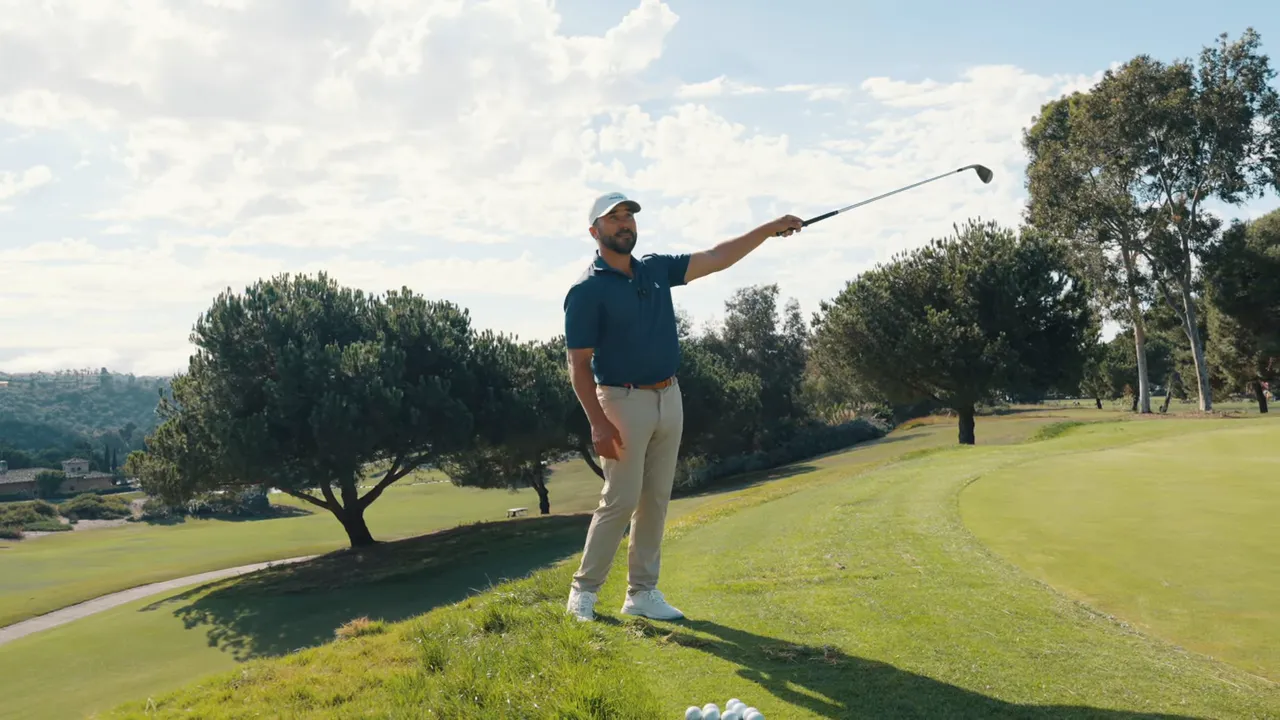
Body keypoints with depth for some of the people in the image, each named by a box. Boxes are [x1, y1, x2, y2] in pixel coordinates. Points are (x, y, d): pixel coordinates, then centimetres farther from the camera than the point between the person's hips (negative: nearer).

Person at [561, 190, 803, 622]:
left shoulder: (657, 269, 9)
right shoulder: (587, 290, -11)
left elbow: (716, 259, 10)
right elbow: (579, 363, -13)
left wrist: (769, 230, 3)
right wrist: (598, 423, -21)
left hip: (669, 398, 7)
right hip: (623, 402, -6)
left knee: (656, 501, 8)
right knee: (620, 501, -7)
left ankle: (642, 593, 17)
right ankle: (583, 591, 8)